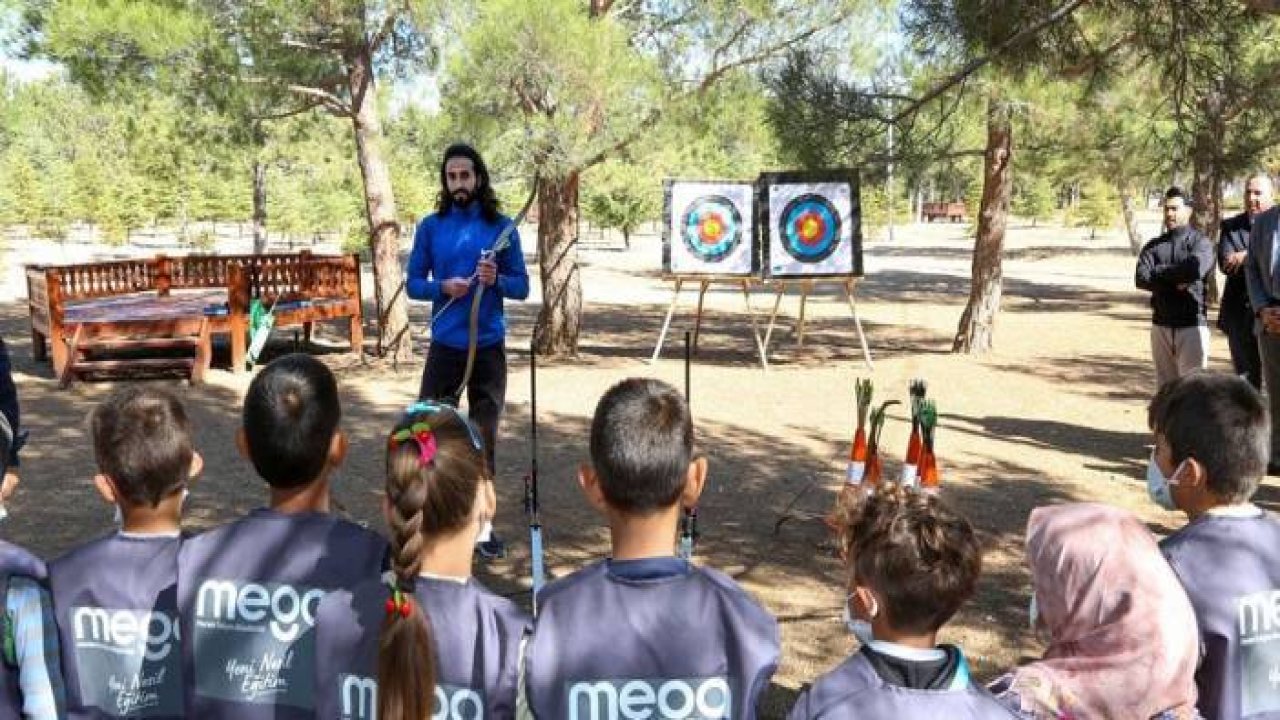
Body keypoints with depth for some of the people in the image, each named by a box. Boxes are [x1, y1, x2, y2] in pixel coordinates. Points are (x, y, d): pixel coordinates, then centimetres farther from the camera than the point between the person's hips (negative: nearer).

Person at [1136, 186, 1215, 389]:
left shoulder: (1200, 243, 1)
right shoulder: (1153, 246, 12)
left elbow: (1196, 269, -21)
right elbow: (1141, 279, -4)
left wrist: (1159, 271, -8)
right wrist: (1175, 282, -12)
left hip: (1192, 325, -4)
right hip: (1161, 325, 4)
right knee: (1165, 387, 10)